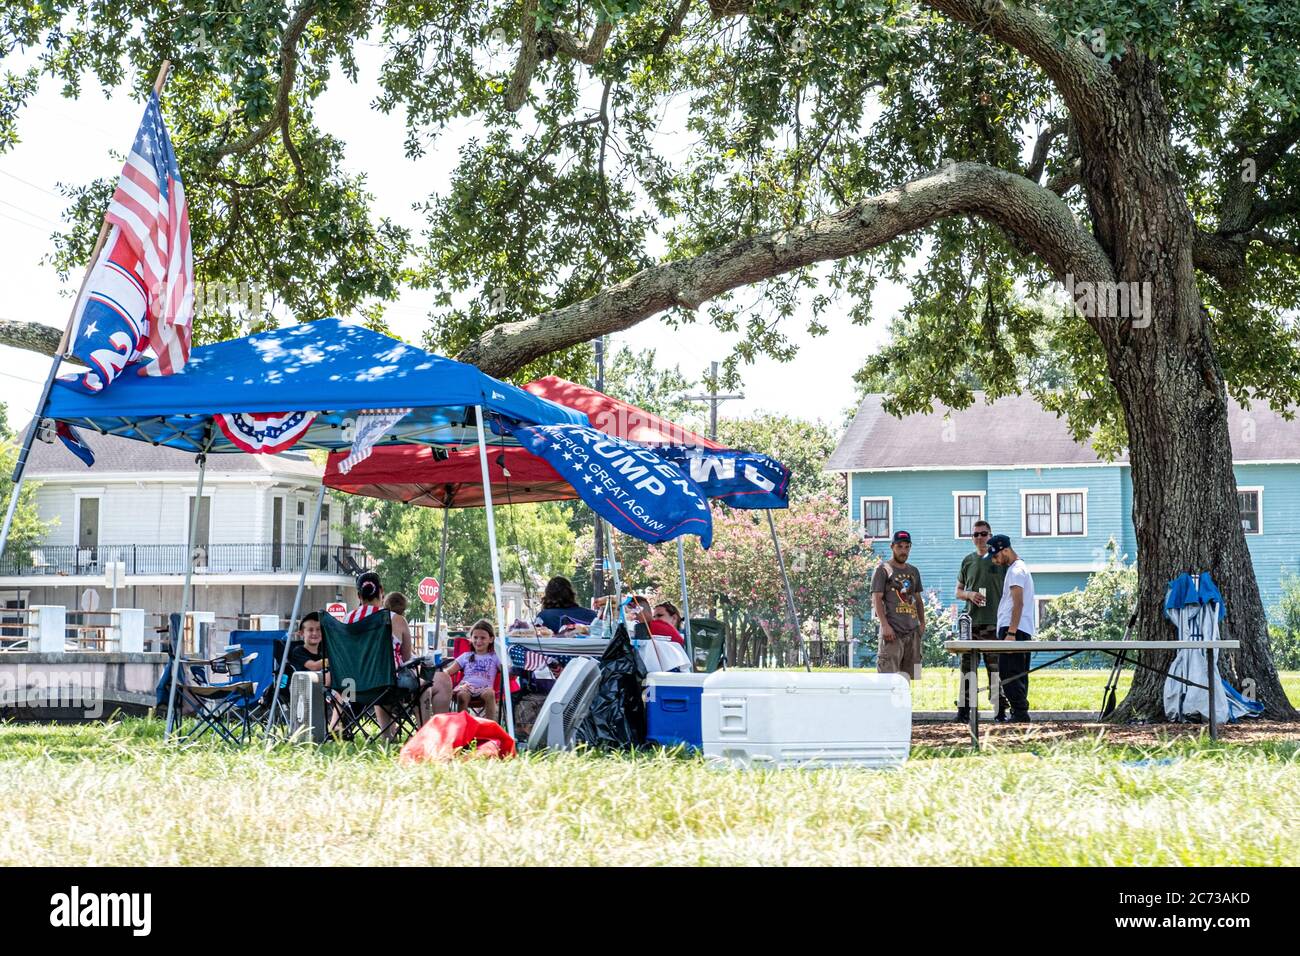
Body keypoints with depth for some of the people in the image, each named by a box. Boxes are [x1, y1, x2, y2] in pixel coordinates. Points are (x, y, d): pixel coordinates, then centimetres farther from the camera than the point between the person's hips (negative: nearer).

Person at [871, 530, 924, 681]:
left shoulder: (913, 571, 20)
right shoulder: (883, 569, 0)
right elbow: (876, 599, -8)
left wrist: (922, 623, 12)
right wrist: (885, 625, -17)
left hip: (913, 629, 7)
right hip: (893, 630, -7)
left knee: (907, 676, 6)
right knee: (888, 675, -13)